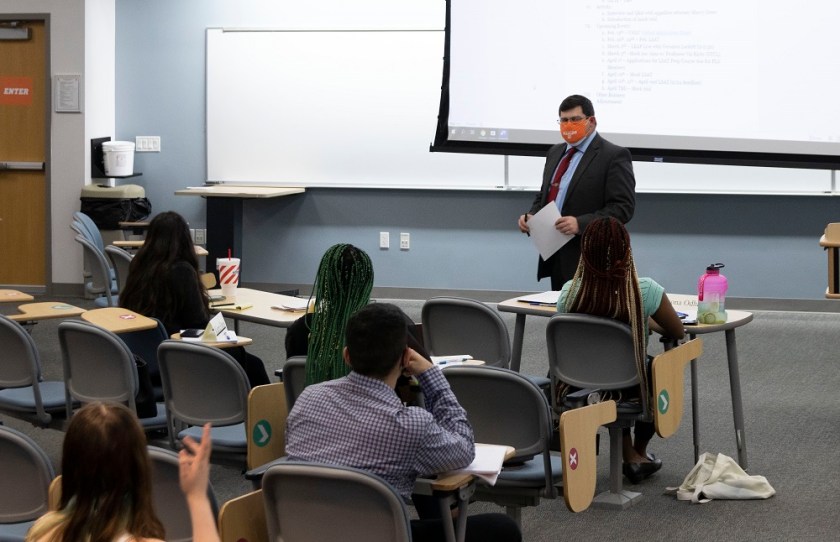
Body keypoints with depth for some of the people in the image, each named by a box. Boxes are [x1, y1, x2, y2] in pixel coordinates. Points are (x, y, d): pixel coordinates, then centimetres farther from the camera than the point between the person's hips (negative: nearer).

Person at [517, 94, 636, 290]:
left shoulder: (614, 156, -7)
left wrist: (581, 224, -24)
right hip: (555, 258, 7)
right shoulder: (555, 152, 17)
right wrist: (531, 216, 4)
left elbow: (623, 207, -14)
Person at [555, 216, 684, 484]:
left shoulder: (569, 292, -16)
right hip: (630, 388, -2)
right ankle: (639, 452, 41)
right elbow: (677, 333, -6)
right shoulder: (644, 291, -24)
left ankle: (628, 453, 40)